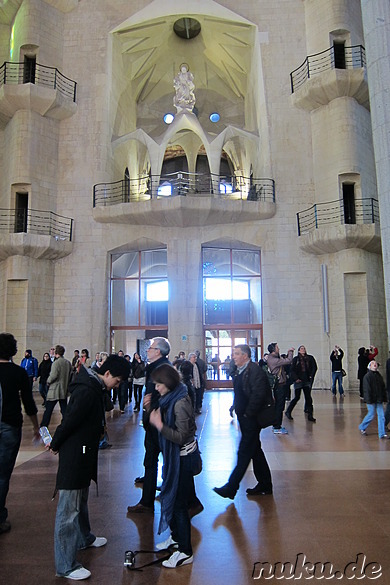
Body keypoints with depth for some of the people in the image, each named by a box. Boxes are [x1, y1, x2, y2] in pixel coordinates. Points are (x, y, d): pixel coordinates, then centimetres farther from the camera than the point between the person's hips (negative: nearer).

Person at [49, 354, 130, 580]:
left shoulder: (93, 387, 8)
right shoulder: (87, 391, -26)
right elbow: (70, 421, -25)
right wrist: (56, 445, -10)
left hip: (83, 454, 10)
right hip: (74, 456, -10)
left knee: (81, 500, 26)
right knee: (69, 508, 0)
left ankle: (84, 538, 45)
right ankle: (66, 566, 11)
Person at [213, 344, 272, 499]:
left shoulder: (255, 370, -19)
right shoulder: (241, 371, 11)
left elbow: (259, 395, -26)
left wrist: (248, 414, -19)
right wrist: (237, 409, 9)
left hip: (251, 419, -10)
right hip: (245, 418, 10)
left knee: (244, 453, -1)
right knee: (255, 451, 17)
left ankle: (231, 488, 7)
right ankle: (265, 485, 30)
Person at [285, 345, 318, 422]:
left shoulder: (310, 358, 7)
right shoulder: (296, 359, 1)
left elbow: (314, 367, 7)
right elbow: (292, 370, -2)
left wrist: (311, 376, -3)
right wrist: (295, 378, -11)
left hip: (307, 380, 3)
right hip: (298, 381, -2)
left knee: (308, 397, 0)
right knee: (297, 397, 1)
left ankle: (310, 415, 4)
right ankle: (288, 412, 17)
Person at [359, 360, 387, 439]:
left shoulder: (379, 376, 11)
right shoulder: (367, 376, -10)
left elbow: (383, 388, 16)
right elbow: (366, 389, -13)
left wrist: (384, 398, 10)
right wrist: (369, 400, -17)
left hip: (379, 400, 6)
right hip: (371, 400, -6)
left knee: (381, 416, 3)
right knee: (371, 415, 2)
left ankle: (382, 434, 8)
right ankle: (362, 427, 24)